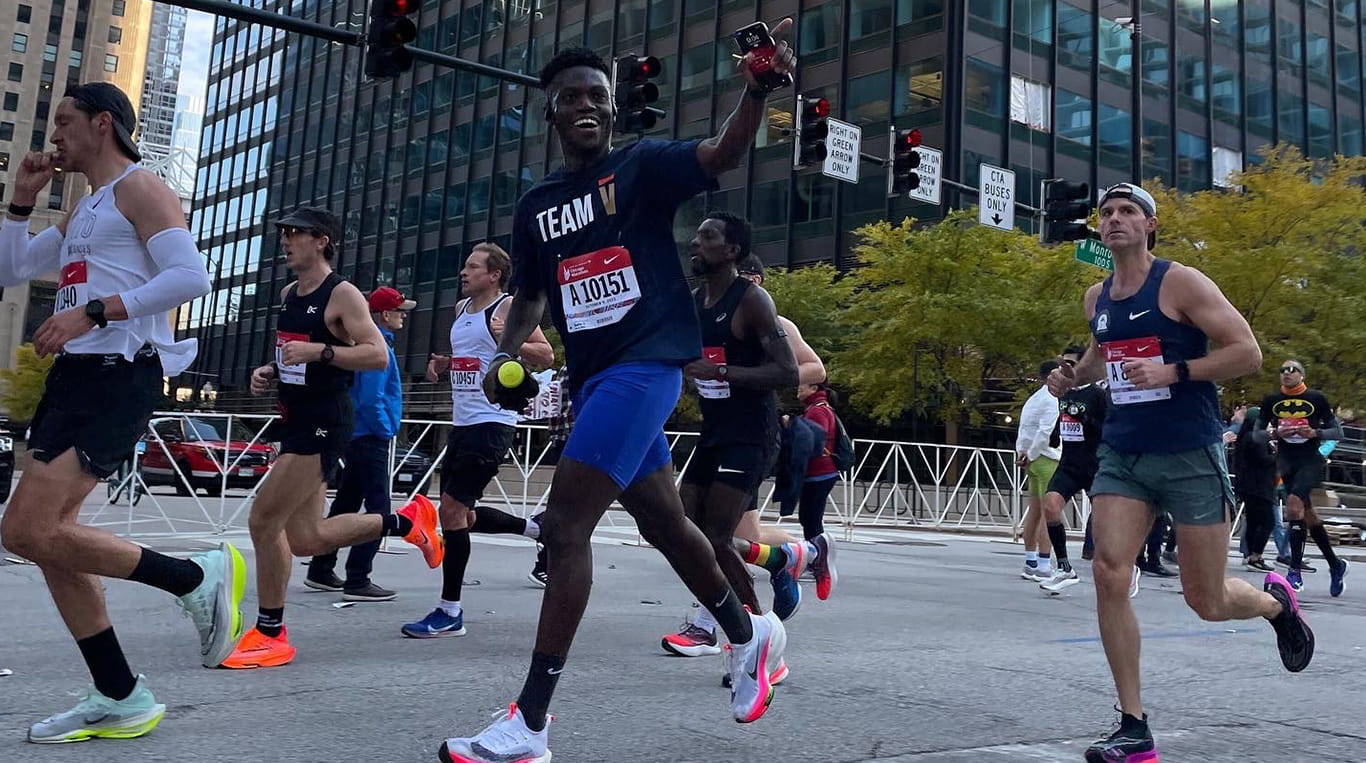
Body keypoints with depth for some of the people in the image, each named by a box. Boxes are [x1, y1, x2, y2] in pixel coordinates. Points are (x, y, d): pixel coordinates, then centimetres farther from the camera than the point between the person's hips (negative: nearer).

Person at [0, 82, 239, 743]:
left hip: (118, 374, -10)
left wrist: (95, 312, -23)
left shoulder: (140, 189, -4)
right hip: (76, 374, 10)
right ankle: (120, 699, 13)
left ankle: (197, 577, -6)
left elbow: (191, 277, -20)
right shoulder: (83, 211, 25)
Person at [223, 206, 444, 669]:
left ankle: (270, 634, 4)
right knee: (306, 539, 11)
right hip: (297, 420, 9)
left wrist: (318, 351, -27)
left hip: (323, 422, -9)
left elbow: (378, 355, -19)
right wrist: (270, 373, 8)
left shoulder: (342, 295, -10)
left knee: (264, 521, -11)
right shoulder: (288, 295, 15)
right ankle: (406, 521, 26)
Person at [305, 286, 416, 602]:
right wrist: (385, 431, -12)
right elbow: (371, 398, -23)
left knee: (346, 503, 16)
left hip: (358, 436, 10)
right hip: (371, 437, -10)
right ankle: (357, 581, -8)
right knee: (378, 508, -9)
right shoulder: (378, 346, -15)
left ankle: (320, 570, 24)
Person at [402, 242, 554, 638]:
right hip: (462, 422, 9)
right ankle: (537, 528, 32)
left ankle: (450, 612, -1)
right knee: (463, 515, 14)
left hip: (492, 423, -9)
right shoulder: (460, 309, 16)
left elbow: (547, 356, -12)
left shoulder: (509, 308, -8)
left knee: (452, 510, -10)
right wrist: (443, 363, 9)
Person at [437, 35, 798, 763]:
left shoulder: (643, 165, -2)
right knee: (663, 521, 18)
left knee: (564, 524, -15)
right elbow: (530, 296, 21)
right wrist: (504, 355, 1)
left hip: (645, 362, -7)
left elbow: (723, 152, -18)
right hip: (591, 375, 7)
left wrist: (757, 89, -37)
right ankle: (750, 634, 41)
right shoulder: (535, 205, 14)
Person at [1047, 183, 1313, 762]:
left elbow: (1247, 353, -12)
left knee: (1206, 601, 2)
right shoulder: (1096, 298, 9)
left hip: (1189, 455, -5)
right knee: (1108, 574, -13)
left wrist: (1173, 372, -23)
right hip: (1121, 455, 5)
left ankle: (1276, 601, 40)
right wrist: (1073, 377, 9)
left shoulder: (1181, 282, -9)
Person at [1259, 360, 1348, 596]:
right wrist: (1276, 433, -9)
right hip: (1286, 462, 4)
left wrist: (1315, 433, -16)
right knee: (1308, 515, 9)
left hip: (1311, 460, -4)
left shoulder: (1316, 398, -1)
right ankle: (1335, 565, 28)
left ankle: (1295, 571, -20)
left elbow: (1338, 432, 2)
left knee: (1294, 501, -25)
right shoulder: (1271, 401, 6)